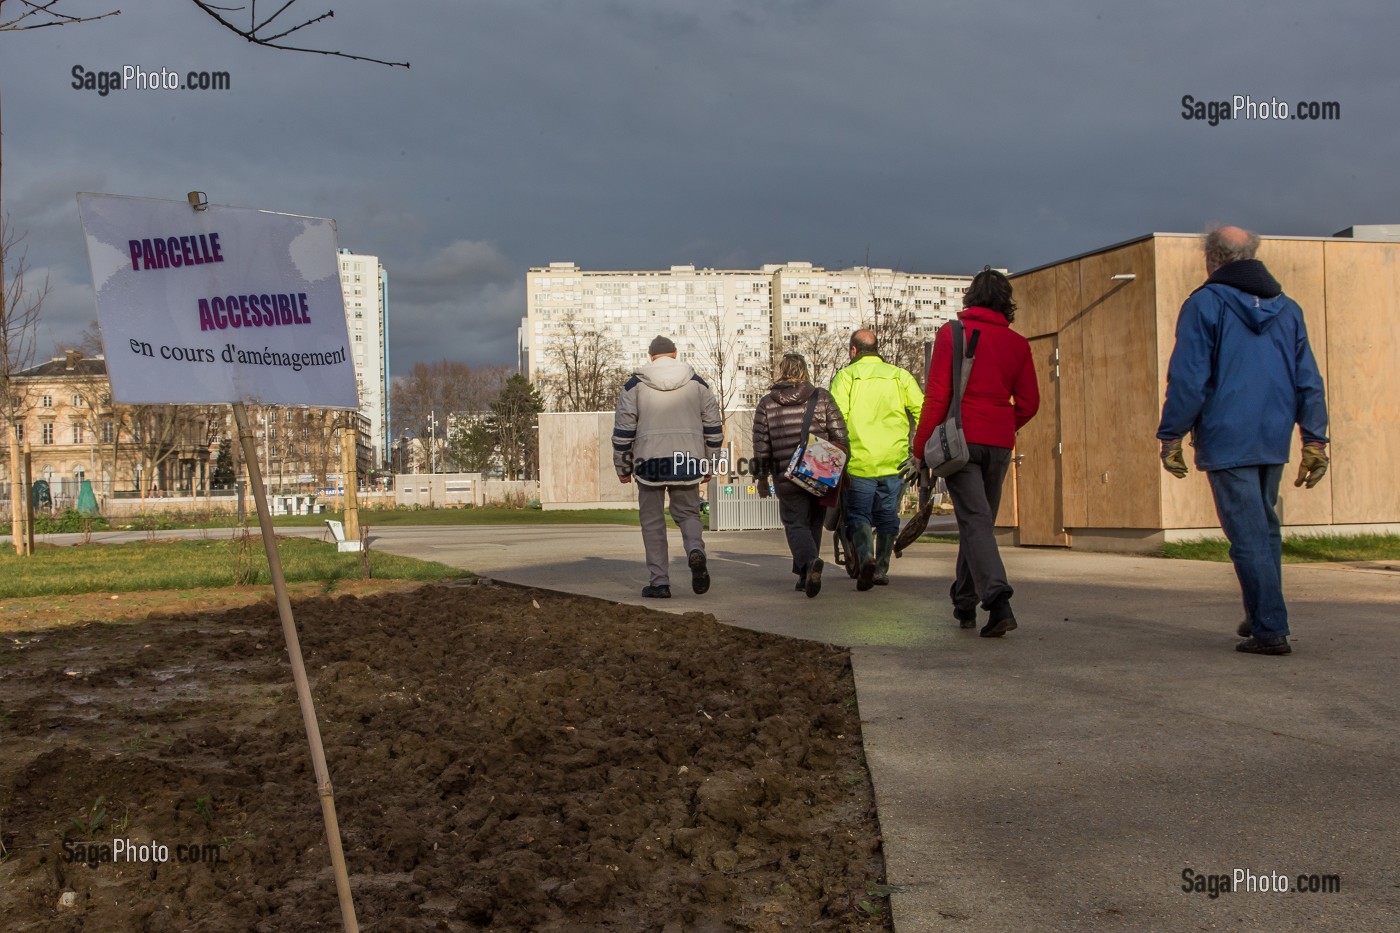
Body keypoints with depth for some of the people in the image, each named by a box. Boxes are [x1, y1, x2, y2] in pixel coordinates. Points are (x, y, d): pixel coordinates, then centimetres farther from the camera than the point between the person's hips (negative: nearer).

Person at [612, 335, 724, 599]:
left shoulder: (635, 384, 2)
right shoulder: (696, 383, 9)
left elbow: (623, 430, 1)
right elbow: (713, 427, 9)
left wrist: (623, 467, 10)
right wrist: (708, 464, 17)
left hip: (650, 461, -2)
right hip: (688, 461, 2)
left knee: (653, 522, 8)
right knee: (688, 513, 16)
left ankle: (659, 582, 5)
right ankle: (696, 551, -14)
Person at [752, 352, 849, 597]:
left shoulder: (767, 404, 2)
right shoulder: (823, 398, 3)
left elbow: (761, 446, 2)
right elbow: (841, 438, 0)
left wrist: (761, 478, 11)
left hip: (787, 478, -1)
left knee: (795, 524, 3)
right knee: (813, 522, 16)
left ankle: (810, 561, -25)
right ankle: (805, 576, 18)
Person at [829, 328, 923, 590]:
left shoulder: (845, 376, 1)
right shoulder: (900, 375, 9)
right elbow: (922, 411, 1)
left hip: (859, 461, -2)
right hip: (895, 461, 2)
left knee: (858, 515, 5)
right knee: (887, 517, 14)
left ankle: (866, 558, -18)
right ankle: (881, 570, 19)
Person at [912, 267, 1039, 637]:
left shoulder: (951, 333, -2)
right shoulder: (1017, 344, 9)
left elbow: (936, 395, -8)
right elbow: (1029, 403, 9)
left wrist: (921, 447, -3)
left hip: (961, 440, -4)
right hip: (999, 444, 4)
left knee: (974, 520, -9)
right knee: (981, 520, 16)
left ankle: (998, 599, -26)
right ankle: (964, 603, 26)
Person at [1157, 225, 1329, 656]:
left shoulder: (1205, 304, -3)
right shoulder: (1288, 308, 14)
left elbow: (1187, 379, -10)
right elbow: (1309, 381, 12)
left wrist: (1170, 435, -4)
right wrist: (1314, 440, 15)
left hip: (1227, 440, -6)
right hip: (1274, 441, 6)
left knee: (1248, 535, -6)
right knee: (1265, 529, 18)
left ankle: (1270, 630, -9)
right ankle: (1261, 618, 23)